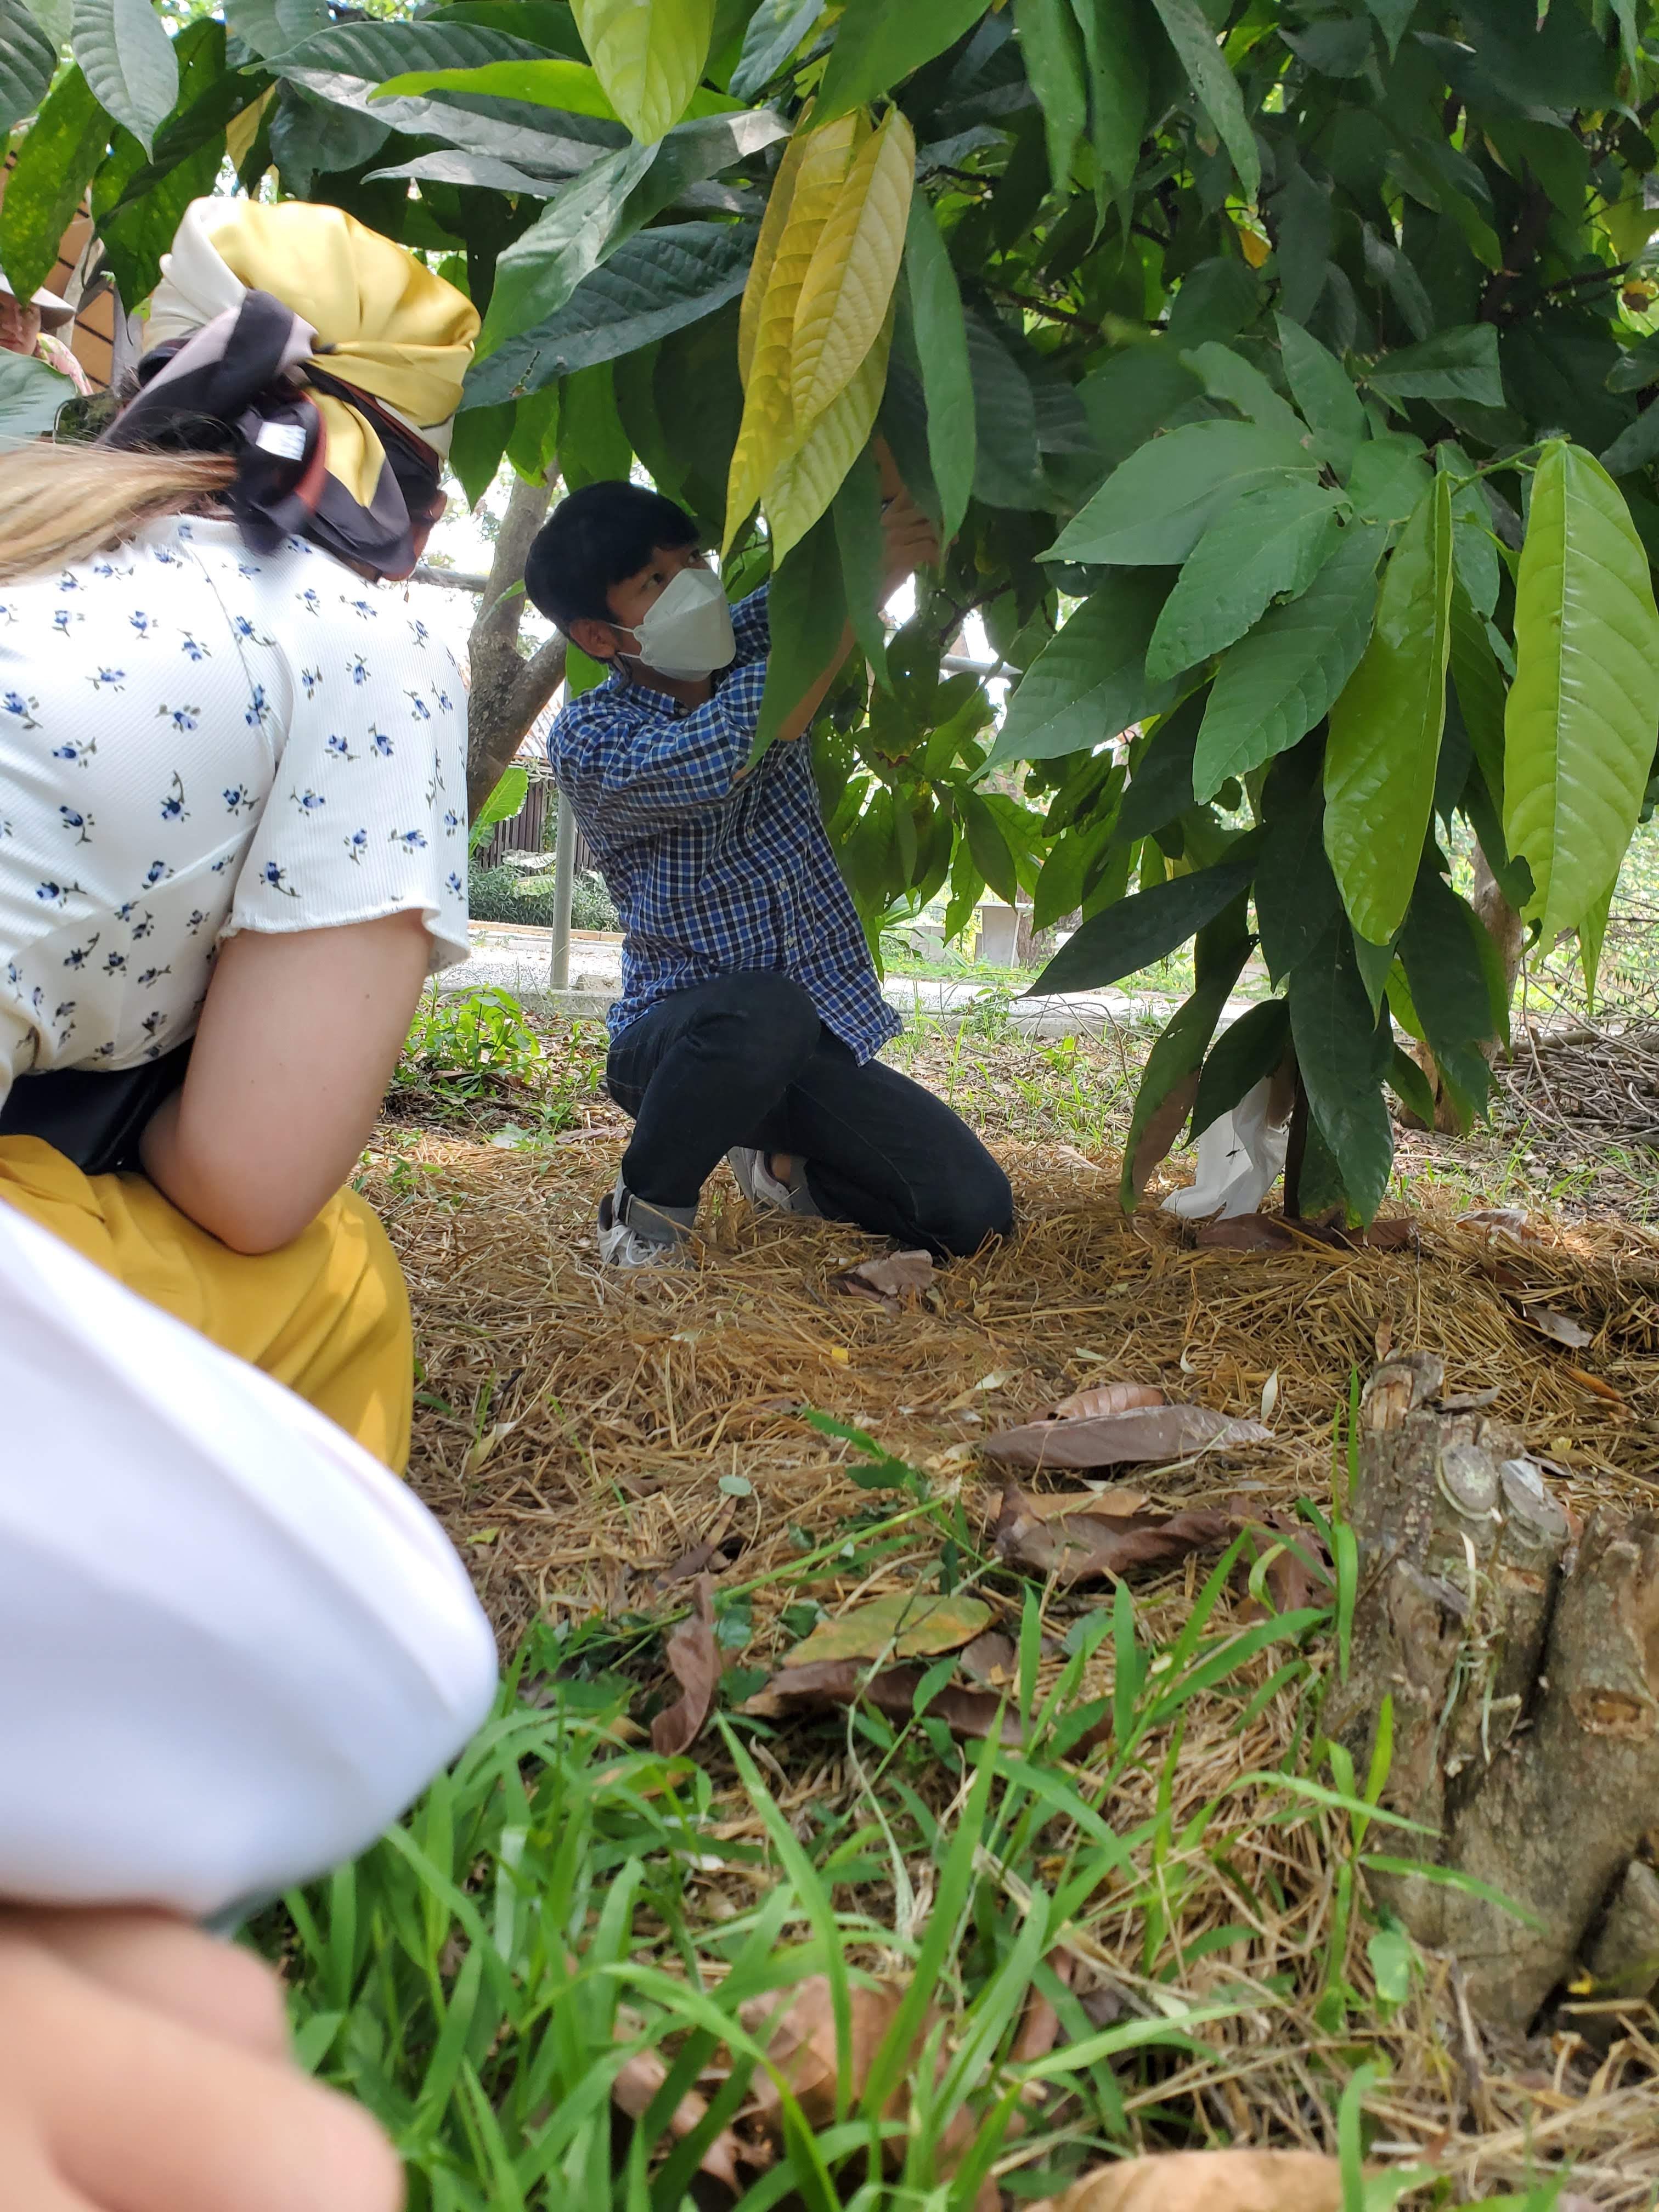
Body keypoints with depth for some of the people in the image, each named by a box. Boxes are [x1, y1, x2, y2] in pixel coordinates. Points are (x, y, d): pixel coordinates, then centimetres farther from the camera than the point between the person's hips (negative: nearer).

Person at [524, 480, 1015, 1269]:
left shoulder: (757, 648, 2)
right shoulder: (587, 739, -14)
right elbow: (724, 758, -31)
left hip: (822, 1039, 5)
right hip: (677, 1037, -5)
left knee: (975, 1214, -8)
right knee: (766, 1010, -40)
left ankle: (780, 1159, 21)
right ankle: (647, 1205, -10)